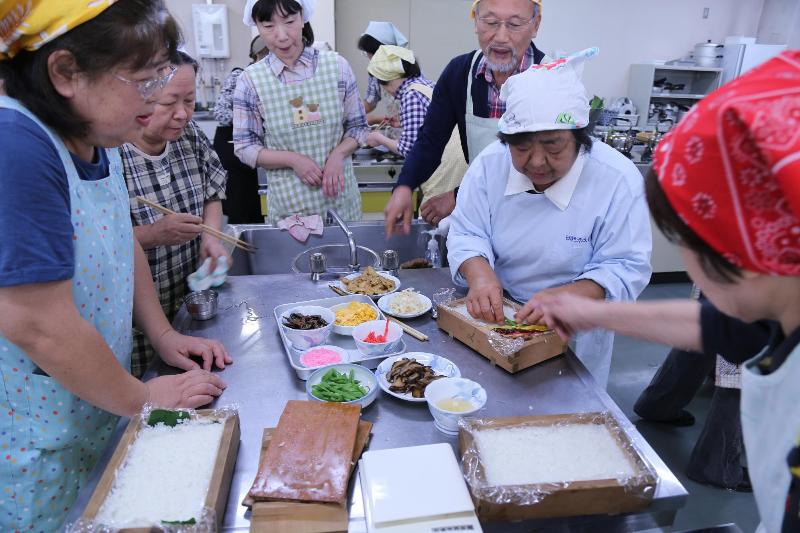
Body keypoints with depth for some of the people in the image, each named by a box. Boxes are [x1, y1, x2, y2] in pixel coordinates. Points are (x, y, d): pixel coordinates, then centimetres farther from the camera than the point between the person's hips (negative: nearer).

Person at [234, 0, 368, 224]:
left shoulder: (336, 66, -3)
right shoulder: (251, 80, -5)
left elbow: (358, 126, 5)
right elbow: (244, 147, -1)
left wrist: (338, 154, -14)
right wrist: (293, 159, -16)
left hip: (341, 199, 1)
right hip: (289, 204, -1)